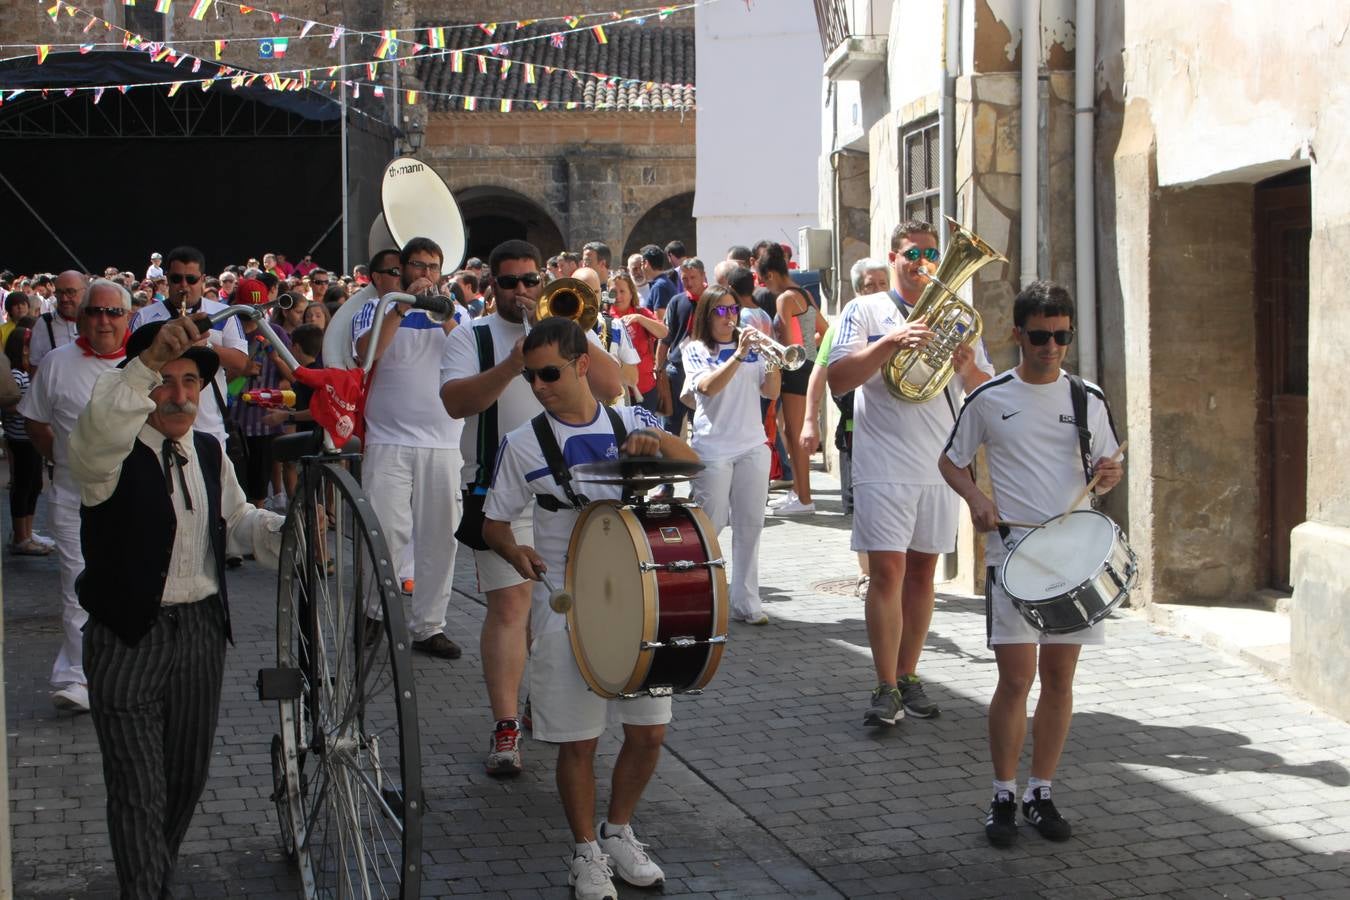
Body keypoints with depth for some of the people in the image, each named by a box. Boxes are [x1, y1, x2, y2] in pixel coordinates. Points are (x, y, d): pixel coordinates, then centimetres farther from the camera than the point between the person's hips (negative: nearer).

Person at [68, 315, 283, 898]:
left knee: (188, 776, 19)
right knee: (139, 792, -3)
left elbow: (237, 521, 20)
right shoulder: (114, 454, -13)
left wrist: (286, 533, -1)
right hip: (128, 637, -6)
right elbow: (95, 438, -37)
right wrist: (147, 363, -50)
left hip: (202, 632, 6)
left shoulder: (209, 452, 9)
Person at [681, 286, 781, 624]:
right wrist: (739, 355, -24)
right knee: (711, 526, -1)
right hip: (713, 448, -4)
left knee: (750, 526, 3)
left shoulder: (752, 348, 12)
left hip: (752, 447, 4)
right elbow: (708, 387, -17)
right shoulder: (696, 350, 1)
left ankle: (745, 601, 7)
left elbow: (771, 392, 4)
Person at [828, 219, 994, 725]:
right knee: (887, 572, -9)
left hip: (940, 467, 4)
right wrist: (891, 342, -23)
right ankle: (886, 690, -5)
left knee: (922, 571, 9)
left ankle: (908, 678, 19)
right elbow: (837, 381, -11)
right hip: (884, 468, -4)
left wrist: (969, 370, -13)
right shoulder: (865, 311, 1)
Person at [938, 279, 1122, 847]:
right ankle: (1004, 796, 10)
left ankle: (1041, 793, 20)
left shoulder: (1087, 399, 5)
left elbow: (1109, 468, 13)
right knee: (1016, 678, -6)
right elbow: (950, 460, 9)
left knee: (1058, 678, 7)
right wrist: (975, 498, -10)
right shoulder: (989, 399, -1)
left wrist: (1109, 475, -10)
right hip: (1011, 554, -2)